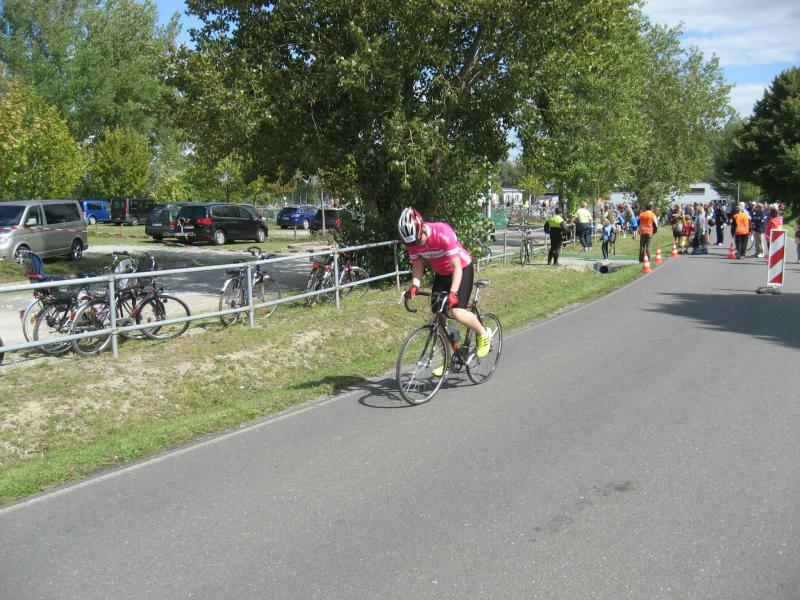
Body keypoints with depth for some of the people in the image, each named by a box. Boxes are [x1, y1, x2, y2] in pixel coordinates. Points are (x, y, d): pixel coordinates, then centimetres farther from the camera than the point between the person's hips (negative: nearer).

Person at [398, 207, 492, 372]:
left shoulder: (442, 233, -34)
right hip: (441, 273, 6)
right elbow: (417, 265, -4)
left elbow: (457, 266, -33)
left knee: (457, 312, -24)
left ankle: (484, 334, 5)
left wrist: (453, 292, -43)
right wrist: (414, 286, -23)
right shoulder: (411, 240, -17)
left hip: (462, 268, -6)